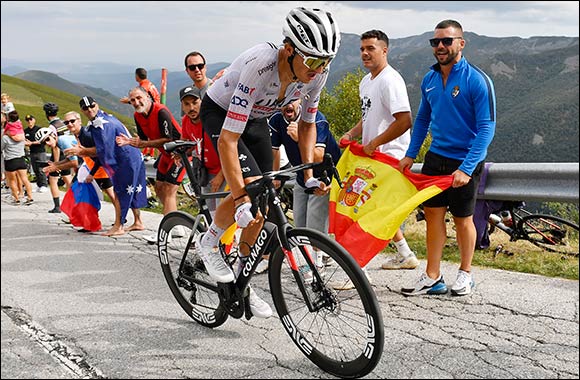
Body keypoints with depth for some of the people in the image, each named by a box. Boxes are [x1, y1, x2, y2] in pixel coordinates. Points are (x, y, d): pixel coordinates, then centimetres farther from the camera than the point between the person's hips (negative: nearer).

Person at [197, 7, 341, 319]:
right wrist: (241, 198, -46)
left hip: (255, 118, 6)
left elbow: (307, 124, -2)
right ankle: (208, 243, 0)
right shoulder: (259, 66, -41)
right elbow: (228, 140, -42)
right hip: (220, 113, -6)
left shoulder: (316, 73, -22)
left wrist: (309, 175, -10)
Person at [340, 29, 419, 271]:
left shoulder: (390, 80, -16)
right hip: (373, 154, 10)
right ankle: (405, 255, 29)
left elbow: (404, 121, -23)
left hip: (389, 155, -10)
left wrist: (374, 143, -19)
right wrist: (351, 134, 7)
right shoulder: (366, 82, 15)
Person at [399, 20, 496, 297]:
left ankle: (465, 273, 26)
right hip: (436, 158, 5)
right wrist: (410, 155, 7)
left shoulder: (477, 81, -15)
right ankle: (433, 277, 11)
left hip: (465, 162, -5)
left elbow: (486, 128, -17)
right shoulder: (429, 79, 4)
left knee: (462, 219, 7)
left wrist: (466, 169, -23)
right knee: (433, 214, 4)